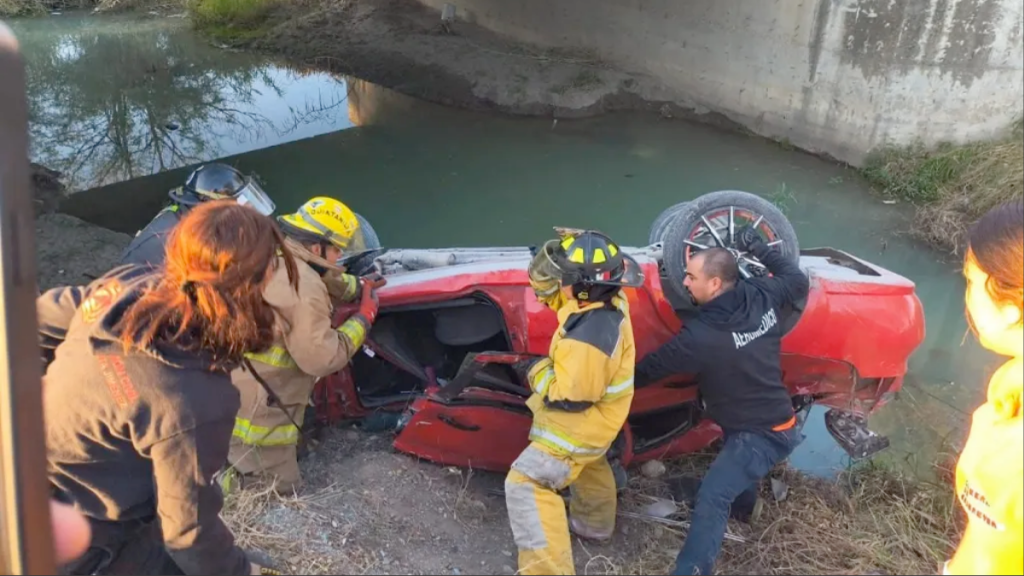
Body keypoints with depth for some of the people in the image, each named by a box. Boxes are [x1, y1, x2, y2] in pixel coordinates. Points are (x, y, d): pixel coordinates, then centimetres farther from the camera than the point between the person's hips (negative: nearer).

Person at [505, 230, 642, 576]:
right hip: (599, 416, 10)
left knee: (526, 485, -9)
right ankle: (595, 522, 60)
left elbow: (570, 398, -30)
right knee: (589, 463, 36)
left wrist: (534, 372, -16)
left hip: (579, 422, -10)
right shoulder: (612, 301, -13)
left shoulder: (587, 338, -39)